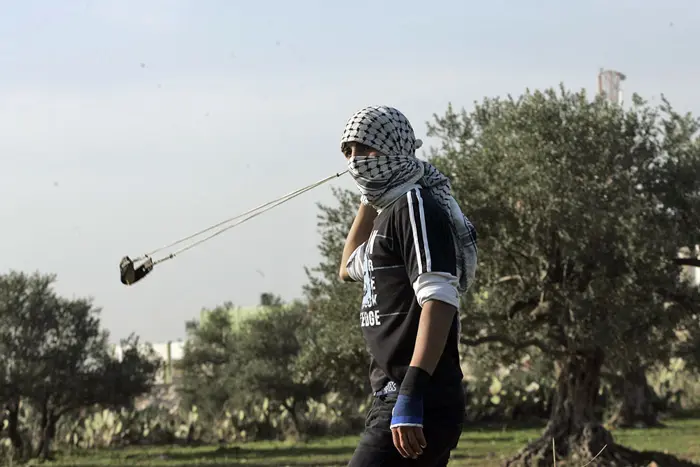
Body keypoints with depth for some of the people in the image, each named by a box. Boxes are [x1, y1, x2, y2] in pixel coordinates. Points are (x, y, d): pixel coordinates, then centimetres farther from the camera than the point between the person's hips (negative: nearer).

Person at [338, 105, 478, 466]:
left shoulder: (415, 206, -10)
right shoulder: (390, 210, 20)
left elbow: (439, 301, -21)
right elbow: (349, 269, 40)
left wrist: (411, 396, -29)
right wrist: (369, 199, 27)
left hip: (422, 404, -10)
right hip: (396, 397, 10)